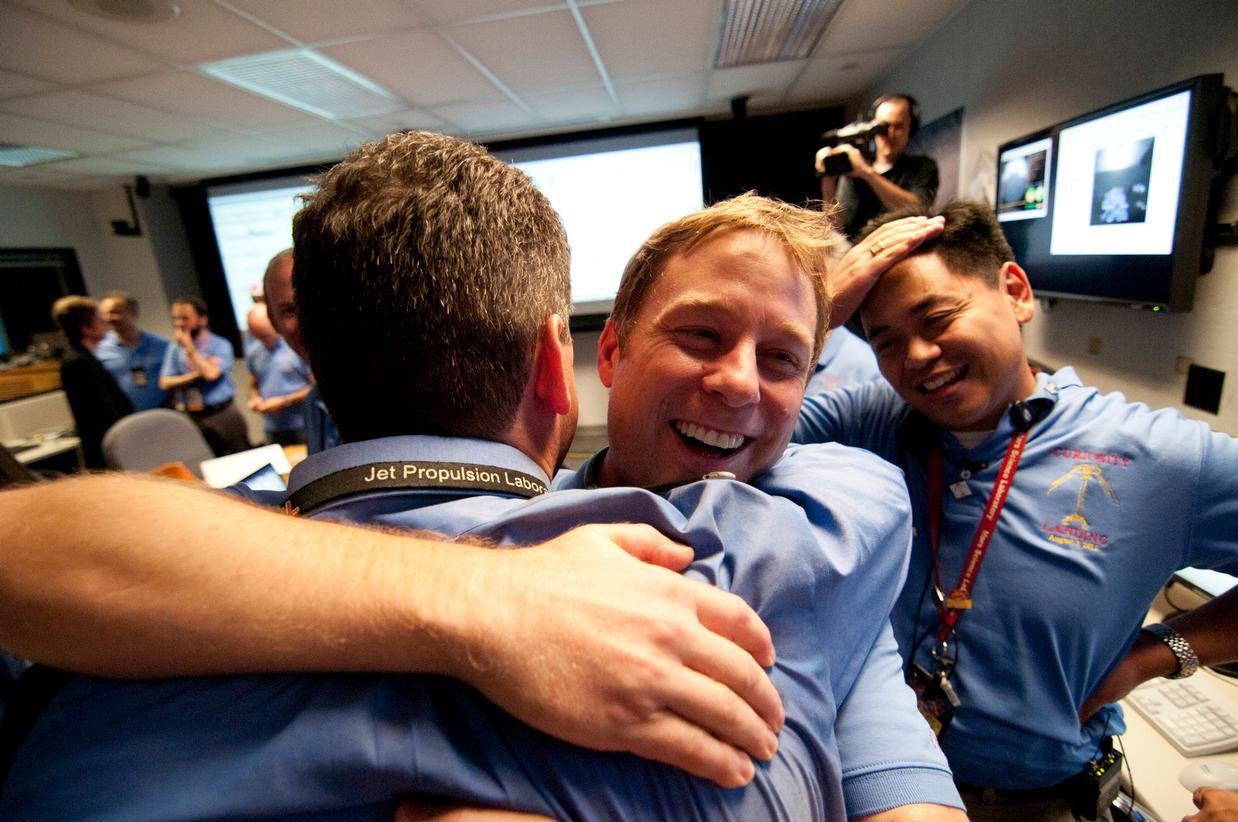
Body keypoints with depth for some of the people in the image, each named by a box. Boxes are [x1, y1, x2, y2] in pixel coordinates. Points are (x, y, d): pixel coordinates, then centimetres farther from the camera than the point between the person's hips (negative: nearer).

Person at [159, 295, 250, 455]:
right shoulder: (174, 349, 8)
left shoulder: (220, 345, -5)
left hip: (223, 415, -4)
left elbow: (211, 373, -20)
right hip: (191, 418, 4)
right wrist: (197, 374, -13)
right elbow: (165, 382, 1)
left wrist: (189, 348, -12)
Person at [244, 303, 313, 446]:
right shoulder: (253, 352, 7)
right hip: (272, 427, 5)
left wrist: (283, 401, -12)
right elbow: (254, 385, 20)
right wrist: (255, 399, -2)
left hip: (301, 426, -4)